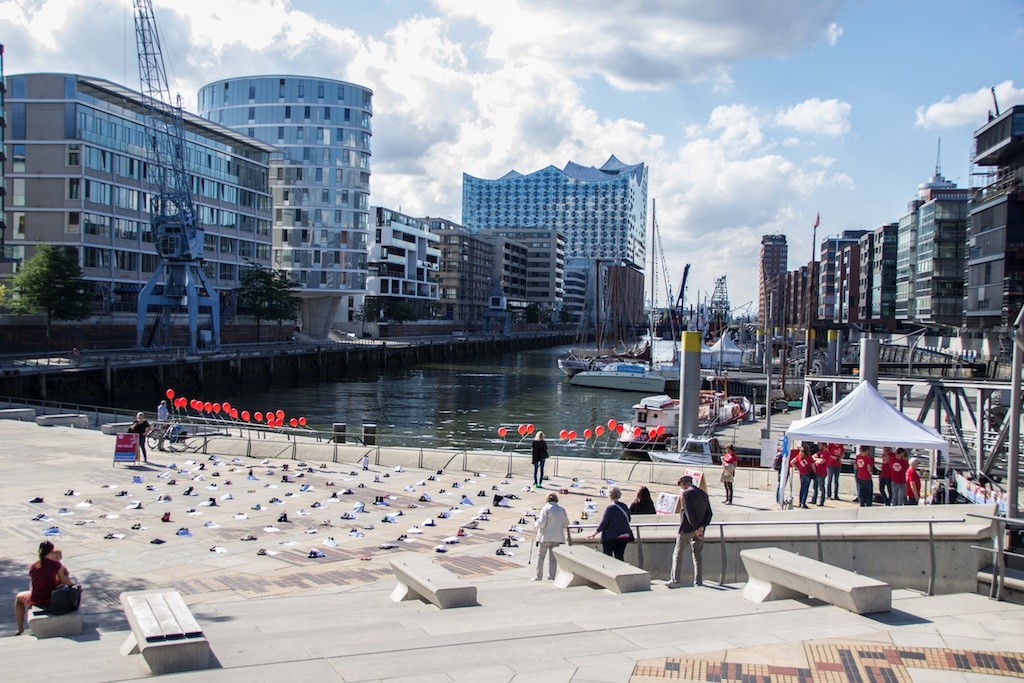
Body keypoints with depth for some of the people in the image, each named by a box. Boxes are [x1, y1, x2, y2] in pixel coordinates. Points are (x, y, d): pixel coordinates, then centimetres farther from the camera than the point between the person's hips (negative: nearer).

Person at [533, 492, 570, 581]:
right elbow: (566, 524, 10)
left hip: (545, 537, -4)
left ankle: (538, 576, 7)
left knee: (540, 556, 8)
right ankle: (551, 576, 5)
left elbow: (541, 523, -14)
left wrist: (535, 523, 6)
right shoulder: (562, 509, 5)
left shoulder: (545, 509, -9)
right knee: (553, 558, 10)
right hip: (557, 537, 4)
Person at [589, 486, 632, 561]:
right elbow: (628, 520, 15)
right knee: (620, 557, 12)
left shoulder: (610, 508, -16)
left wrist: (595, 533, -2)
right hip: (623, 537, 5)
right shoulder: (625, 507, 2)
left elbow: (603, 523, -14)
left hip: (610, 538, -5)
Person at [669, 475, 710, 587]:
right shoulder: (703, 493, 10)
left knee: (678, 553, 3)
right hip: (699, 529, 6)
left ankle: (675, 579, 1)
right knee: (697, 554, 13)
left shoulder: (685, 494, -11)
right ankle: (699, 581, 11)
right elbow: (709, 512, 5)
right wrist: (702, 526, -4)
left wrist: (696, 528, -16)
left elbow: (689, 513, -19)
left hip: (687, 529, -6)